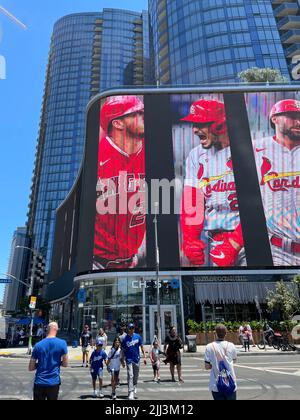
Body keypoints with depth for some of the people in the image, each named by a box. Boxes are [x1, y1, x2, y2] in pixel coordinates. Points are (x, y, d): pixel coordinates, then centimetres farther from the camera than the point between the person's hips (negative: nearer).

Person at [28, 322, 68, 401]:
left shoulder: (38, 345, -4)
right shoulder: (62, 343, -8)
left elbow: (31, 368, 0)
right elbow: (65, 364, -2)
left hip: (39, 382, 1)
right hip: (54, 383, -1)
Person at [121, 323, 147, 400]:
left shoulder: (138, 337, -2)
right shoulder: (125, 339, -6)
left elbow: (142, 347, 4)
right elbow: (123, 351, 0)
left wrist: (144, 357, 0)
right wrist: (122, 361, 1)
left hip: (137, 359, 3)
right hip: (129, 360, -2)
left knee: (136, 377, 14)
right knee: (130, 376, -7)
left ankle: (134, 391, 33)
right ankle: (130, 393, -1)